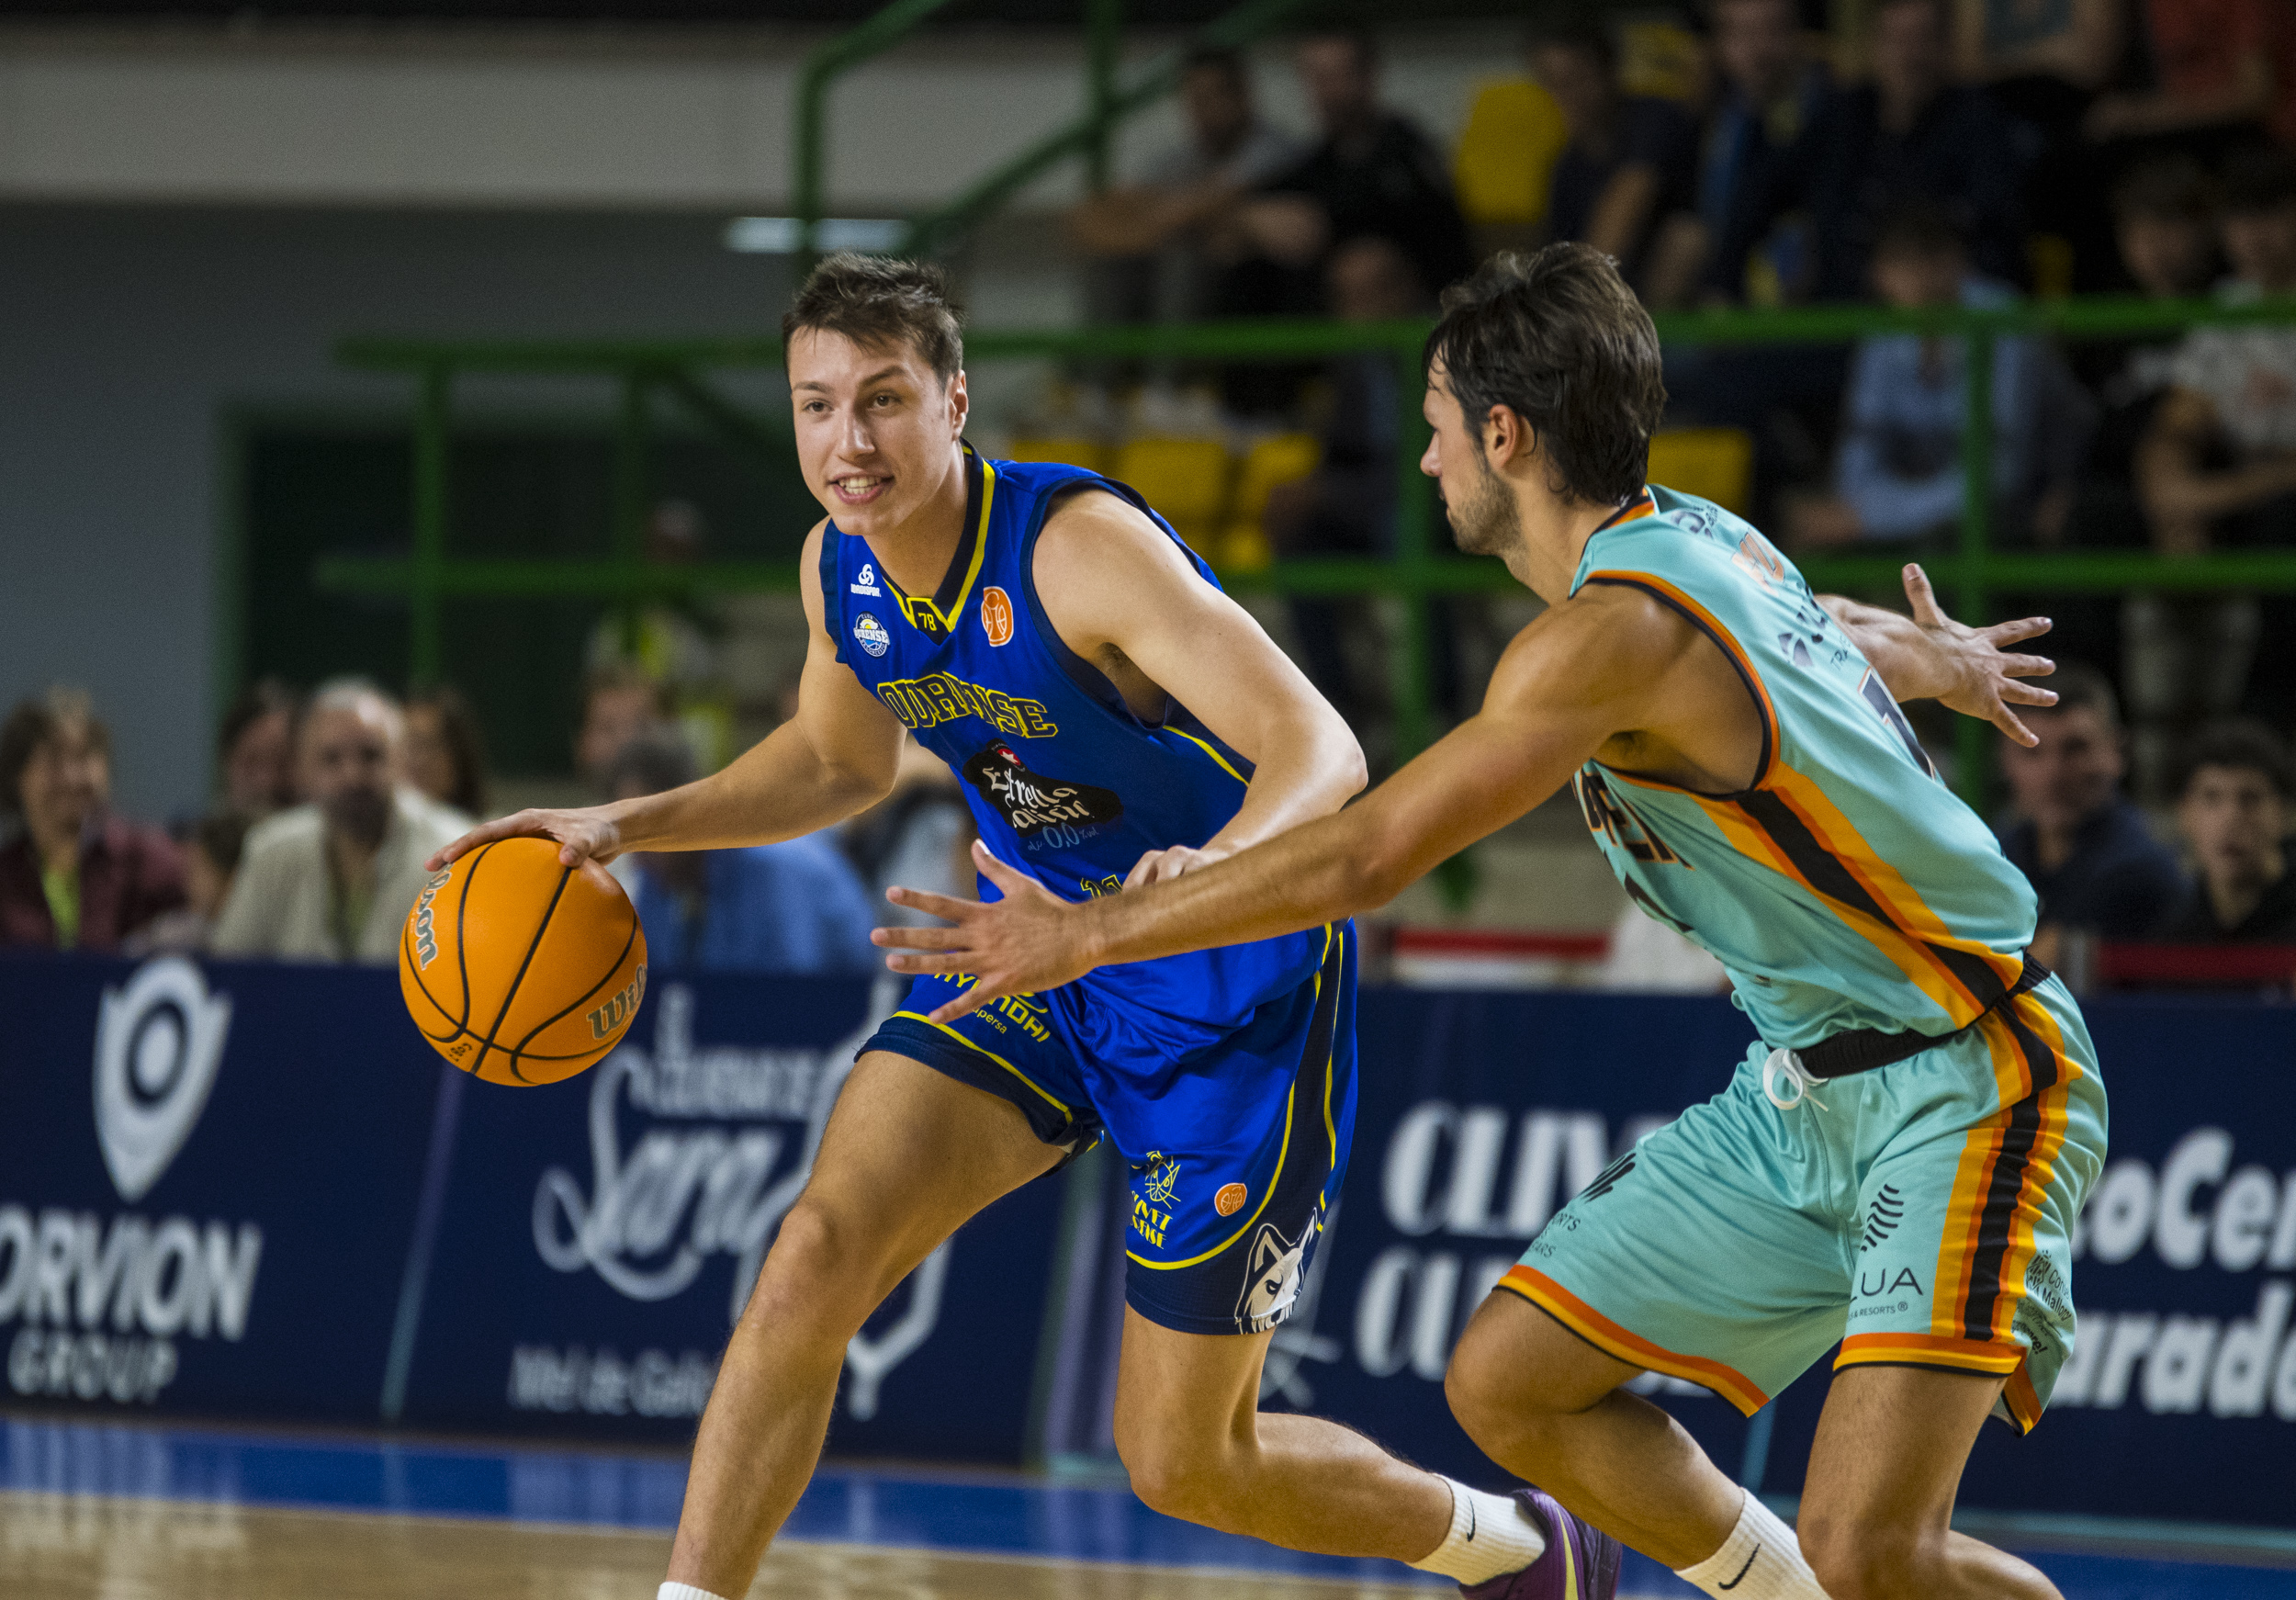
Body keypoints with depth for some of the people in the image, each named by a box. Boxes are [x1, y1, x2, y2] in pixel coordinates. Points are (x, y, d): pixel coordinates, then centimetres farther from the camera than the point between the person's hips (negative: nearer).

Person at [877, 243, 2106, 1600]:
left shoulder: (1618, 632, -22)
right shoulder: (1700, 537, 6)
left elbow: (1364, 862, -21)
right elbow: (1833, 636, 30)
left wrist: (1090, 933, -12)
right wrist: (1934, 655, 53)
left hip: (1968, 1080, -9)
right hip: (1811, 1083, 9)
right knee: (1508, 1383, 6)